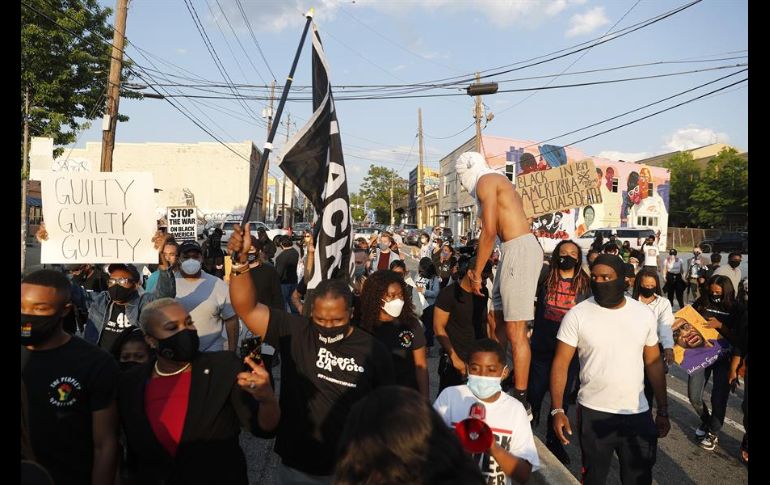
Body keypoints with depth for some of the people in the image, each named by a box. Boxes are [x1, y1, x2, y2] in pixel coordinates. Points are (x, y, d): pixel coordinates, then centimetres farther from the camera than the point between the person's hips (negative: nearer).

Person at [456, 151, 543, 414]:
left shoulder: (486, 181, -5)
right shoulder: (499, 181, 24)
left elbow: (489, 232, -14)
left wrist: (476, 273, -8)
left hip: (520, 249, -10)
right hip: (514, 250, 10)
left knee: (515, 331, -8)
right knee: (499, 320, 17)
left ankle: (521, 401, -3)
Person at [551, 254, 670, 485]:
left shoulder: (644, 314, -1)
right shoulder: (577, 315, -10)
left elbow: (654, 363, 7)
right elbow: (561, 364, -8)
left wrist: (663, 411, 7)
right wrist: (557, 410, -15)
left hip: (638, 413, 3)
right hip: (593, 413, -2)